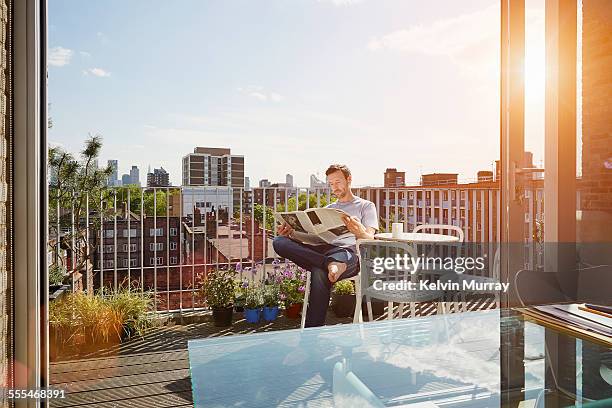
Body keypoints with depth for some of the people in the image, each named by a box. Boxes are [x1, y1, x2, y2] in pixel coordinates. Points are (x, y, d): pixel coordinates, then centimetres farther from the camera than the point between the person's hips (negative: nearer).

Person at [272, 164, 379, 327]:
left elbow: (369, 239, 2)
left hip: (349, 252, -5)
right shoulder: (328, 208, 34)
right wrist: (292, 232, 0)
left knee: (320, 272, -41)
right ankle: (330, 264, -35)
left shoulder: (366, 206, 18)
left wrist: (359, 231, -24)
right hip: (322, 250, 6)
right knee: (279, 242, -22)